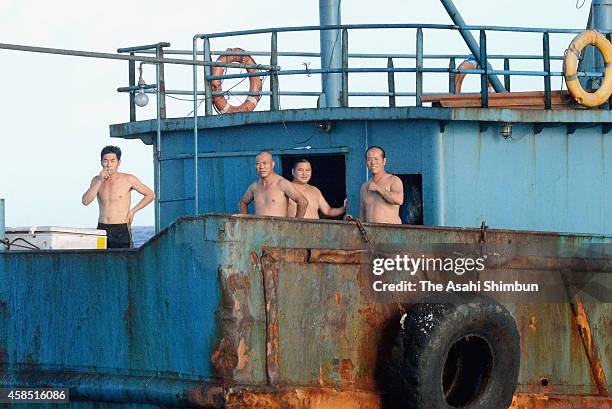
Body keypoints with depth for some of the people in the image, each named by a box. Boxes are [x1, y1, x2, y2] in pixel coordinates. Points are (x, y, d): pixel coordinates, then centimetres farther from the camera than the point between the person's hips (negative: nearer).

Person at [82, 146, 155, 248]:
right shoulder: (97, 180, 10)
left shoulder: (128, 180, 0)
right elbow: (85, 201, -3)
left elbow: (150, 195, 9)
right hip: (101, 229, 3)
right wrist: (100, 181, -9)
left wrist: (132, 211, 1)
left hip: (121, 230, -3)